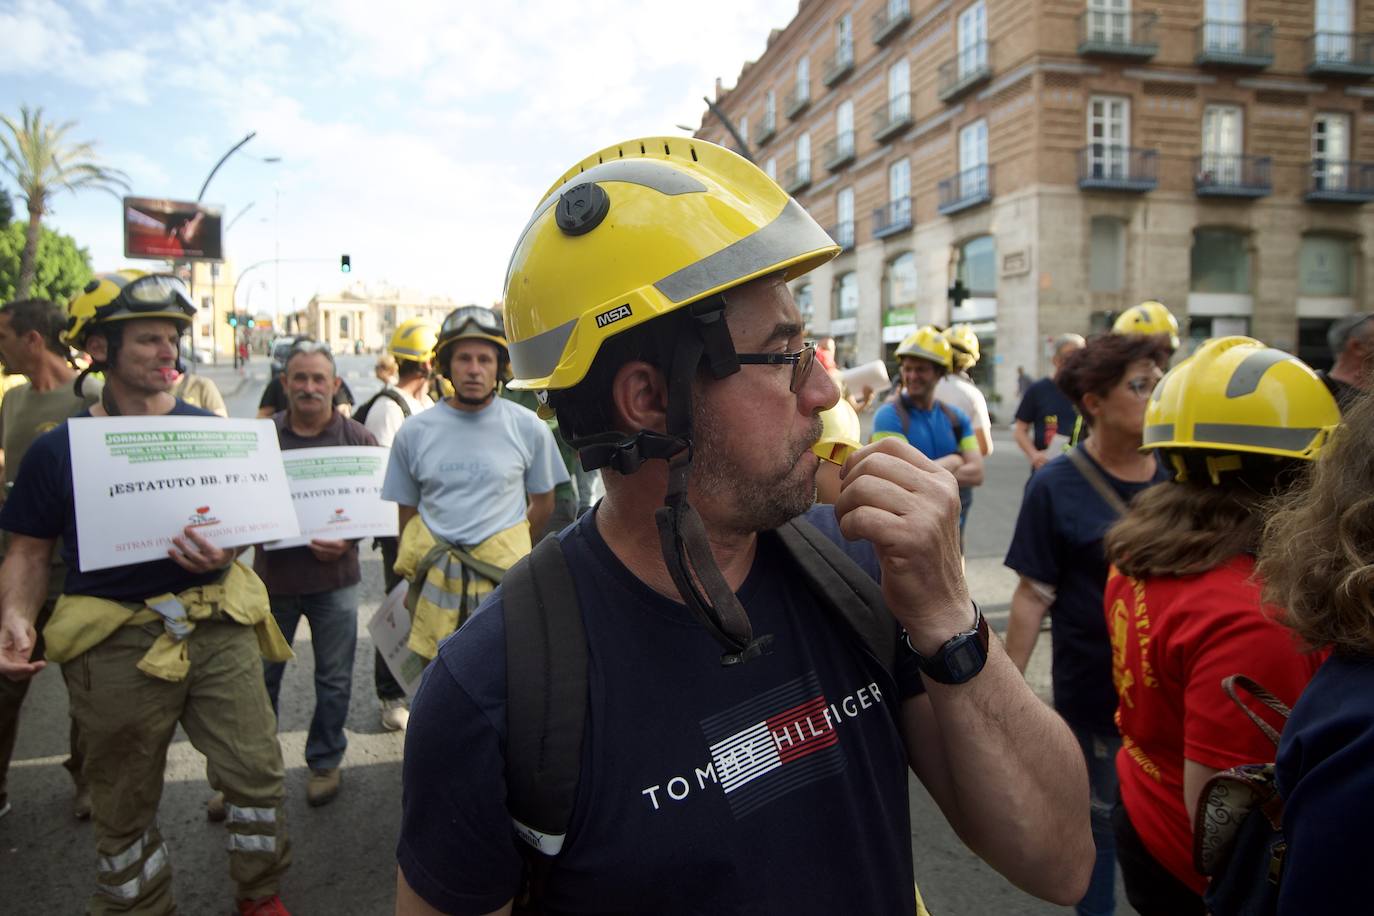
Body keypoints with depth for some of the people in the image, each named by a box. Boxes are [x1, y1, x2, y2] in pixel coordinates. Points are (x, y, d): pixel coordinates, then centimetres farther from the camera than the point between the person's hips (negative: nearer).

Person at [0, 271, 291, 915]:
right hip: (116, 642, -1)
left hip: (216, 626, 1)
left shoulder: (209, 432, 5)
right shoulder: (58, 450, 2)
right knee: (124, 805, 13)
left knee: (256, 772, 4)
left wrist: (224, 553, -13)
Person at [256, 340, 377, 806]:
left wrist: (348, 541, -16)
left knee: (334, 680, 11)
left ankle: (325, 762, 30)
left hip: (334, 579, -1)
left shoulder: (357, 438, -2)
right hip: (272, 575, 1)